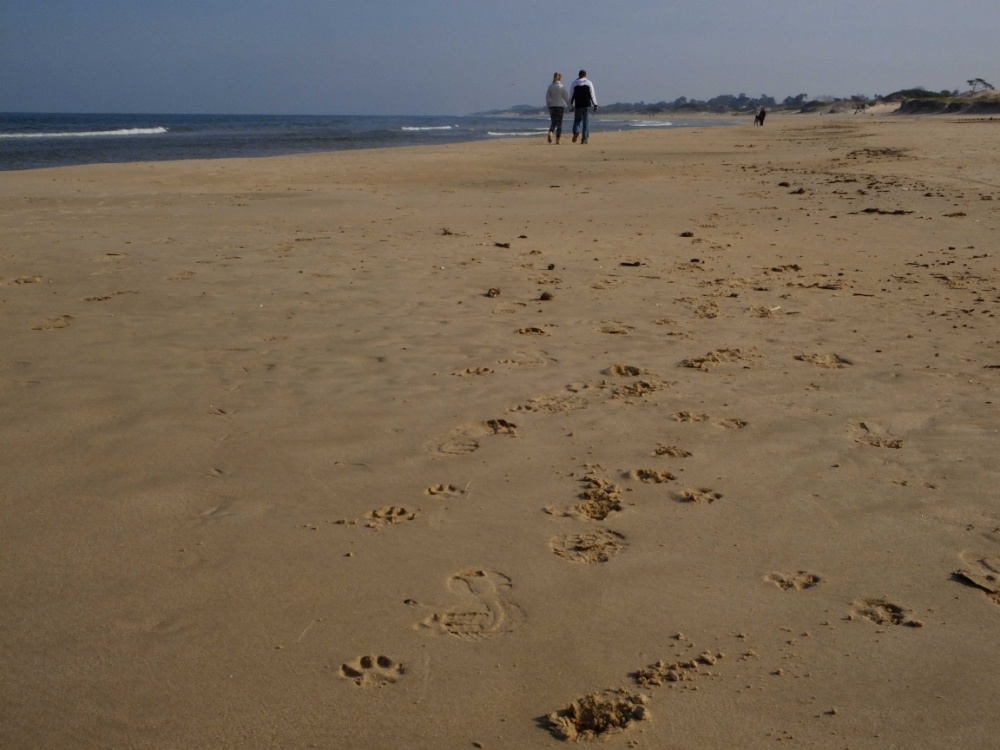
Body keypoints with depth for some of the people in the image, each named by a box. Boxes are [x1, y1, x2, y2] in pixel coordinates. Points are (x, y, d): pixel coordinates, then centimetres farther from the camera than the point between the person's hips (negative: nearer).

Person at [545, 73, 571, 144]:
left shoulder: (550, 86, 3)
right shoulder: (562, 87, -6)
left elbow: (547, 97, 4)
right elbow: (566, 98, -5)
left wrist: (548, 106, 14)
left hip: (552, 106, 3)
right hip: (560, 106, -3)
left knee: (553, 122, 9)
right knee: (559, 123, 4)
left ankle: (550, 133, -20)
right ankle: (557, 139, 2)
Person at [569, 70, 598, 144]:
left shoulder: (574, 83, 5)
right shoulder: (589, 83, 2)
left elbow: (571, 96, 5)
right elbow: (592, 95, -1)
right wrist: (595, 105, 4)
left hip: (578, 105, 1)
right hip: (587, 105, -1)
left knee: (577, 120, 14)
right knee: (586, 121, 2)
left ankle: (576, 132, -14)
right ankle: (585, 138, -2)